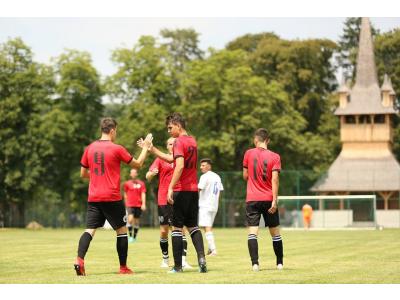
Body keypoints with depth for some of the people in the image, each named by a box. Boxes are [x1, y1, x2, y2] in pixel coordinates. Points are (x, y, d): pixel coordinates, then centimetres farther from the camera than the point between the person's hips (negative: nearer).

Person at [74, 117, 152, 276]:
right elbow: (138, 164, 3)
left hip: (93, 198, 4)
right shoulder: (117, 149, -7)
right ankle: (123, 267, 13)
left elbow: (83, 173, 13)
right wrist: (146, 147, 16)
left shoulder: (90, 148, 6)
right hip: (112, 197, -4)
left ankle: (80, 259, -21)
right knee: (121, 230, 10)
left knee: (90, 230, 1)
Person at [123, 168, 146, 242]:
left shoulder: (141, 183, 5)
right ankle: (130, 236, -11)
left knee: (136, 221, 5)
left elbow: (143, 194, 1)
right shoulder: (127, 183, 5)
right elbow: (125, 194, 15)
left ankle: (134, 237, 17)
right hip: (130, 205, -1)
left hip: (138, 205, 1)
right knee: (130, 219, -19)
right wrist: (126, 203, 13)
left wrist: (143, 204, -9)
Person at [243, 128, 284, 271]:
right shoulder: (274, 157, -2)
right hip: (268, 199, 1)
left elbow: (245, 176, 7)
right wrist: (274, 200, -12)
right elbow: (275, 179, -10)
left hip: (252, 199, -1)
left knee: (252, 232, -5)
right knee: (275, 232, 14)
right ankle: (280, 263, 21)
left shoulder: (249, 153, 0)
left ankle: (255, 263, -19)